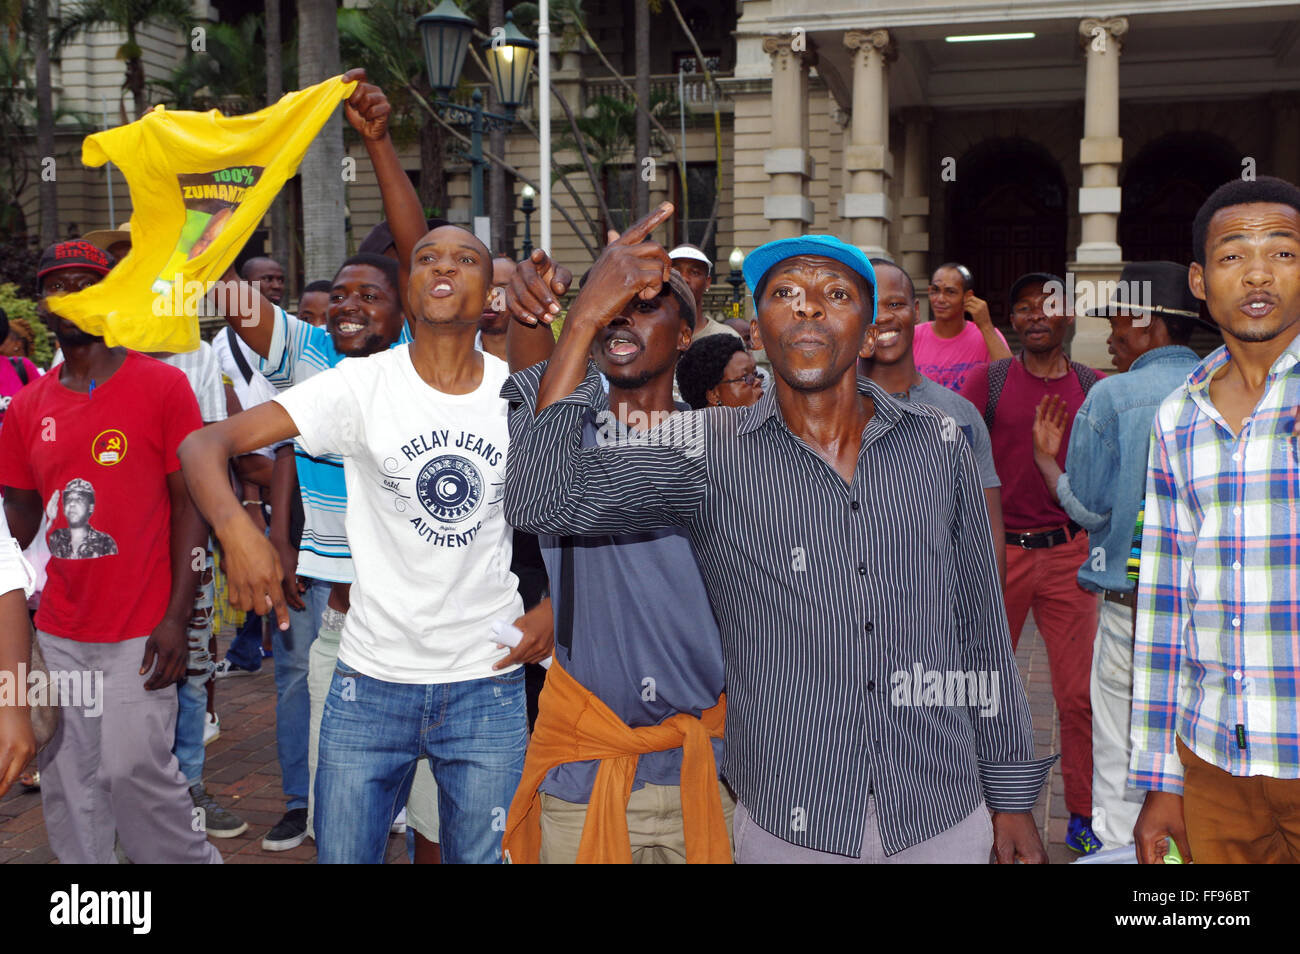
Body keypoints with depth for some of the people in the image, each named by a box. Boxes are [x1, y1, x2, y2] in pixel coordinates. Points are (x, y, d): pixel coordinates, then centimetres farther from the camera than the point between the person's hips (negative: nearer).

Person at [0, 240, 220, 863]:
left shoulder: (163, 386, -4)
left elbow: (189, 504, -5)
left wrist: (176, 617, -12)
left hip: (141, 630, -4)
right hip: (58, 633, 4)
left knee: (134, 767, -5)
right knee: (68, 779, 8)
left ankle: (193, 859, 20)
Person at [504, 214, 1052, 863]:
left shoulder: (938, 445, 2)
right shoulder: (709, 452, -6)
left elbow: (981, 629, 7)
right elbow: (543, 500, -18)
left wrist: (1012, 798, 9)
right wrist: (584, 321, -20)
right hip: (787, 827, -2)